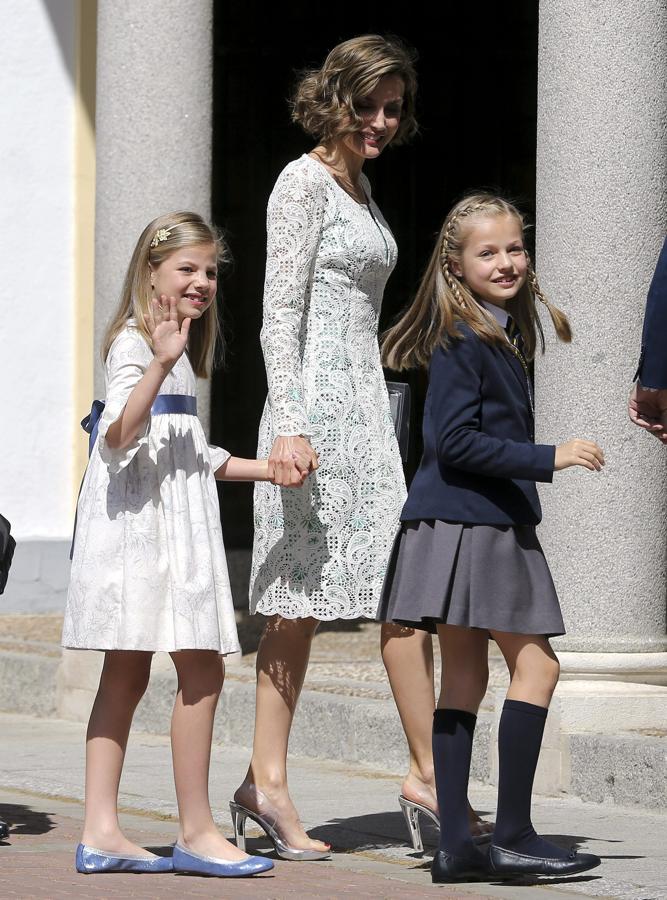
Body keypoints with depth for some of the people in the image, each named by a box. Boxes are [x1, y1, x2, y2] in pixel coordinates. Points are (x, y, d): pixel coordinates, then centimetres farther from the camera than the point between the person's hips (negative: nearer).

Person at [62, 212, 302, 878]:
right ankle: (196, 832, -8)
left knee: (127, 674, 7)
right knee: (201, 671, -11)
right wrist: (161, 364, -36)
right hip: (143, 519, -10)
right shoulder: (134, 342, -10)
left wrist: (267, 469, 22)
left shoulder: (175, 350, 20)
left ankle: (100, 832, 7)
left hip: (172, 523, 10)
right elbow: (118, 434, -25)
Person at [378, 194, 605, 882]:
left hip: (492, 527, 9)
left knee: (464, 679, 7)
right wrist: (548, 459, -19)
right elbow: (454, 440, -20)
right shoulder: (461, 340, -13)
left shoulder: (505, 336, 15)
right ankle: (512, 835, -6)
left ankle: (454, 845, 8)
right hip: (465, 525, -9)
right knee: (536, 665, -8)